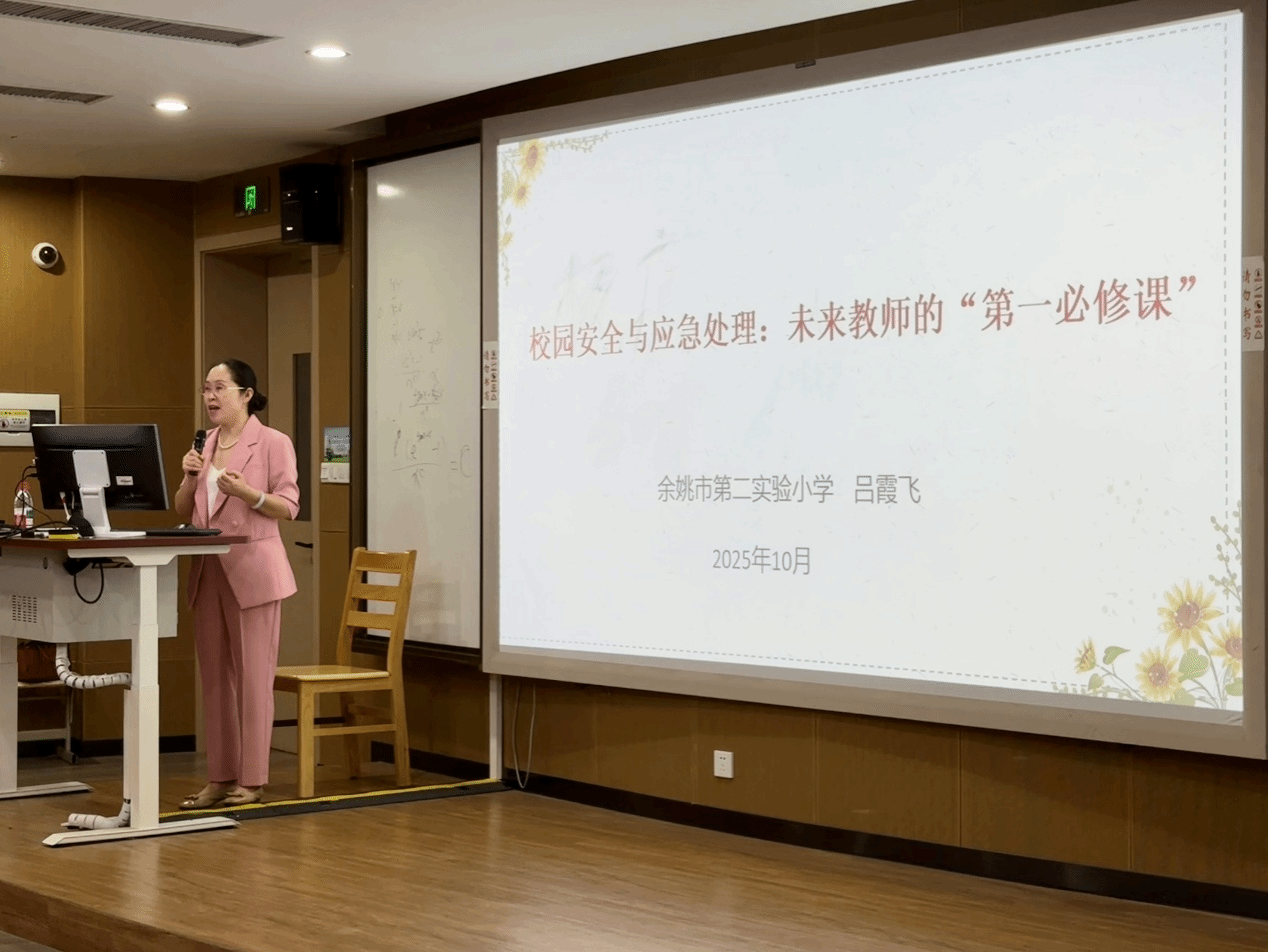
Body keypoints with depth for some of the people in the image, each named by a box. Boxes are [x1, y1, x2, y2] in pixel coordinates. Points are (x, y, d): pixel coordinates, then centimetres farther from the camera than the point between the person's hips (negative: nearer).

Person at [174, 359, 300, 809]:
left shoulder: (273, 443, -4)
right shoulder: (205, 444, 13)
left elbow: (288, 507, -8)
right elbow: (183, 513, 15)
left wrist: (244, 492, -22)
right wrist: (190, 478, -4)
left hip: (252, 569, -6)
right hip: (208, 571, 7)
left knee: (252, 677, -3)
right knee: (214, 677, 9)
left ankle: (252, 779, 2)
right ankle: (220, 776, 16)